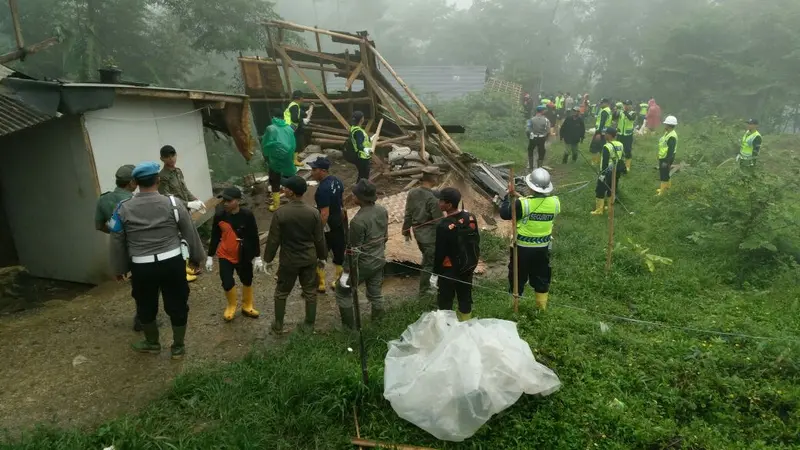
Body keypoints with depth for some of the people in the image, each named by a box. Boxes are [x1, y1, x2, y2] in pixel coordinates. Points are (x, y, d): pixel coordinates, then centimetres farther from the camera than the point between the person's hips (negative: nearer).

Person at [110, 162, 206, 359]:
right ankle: (178, 347, 27)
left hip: (142, 267, 1)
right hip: (172, 263, 0)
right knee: (177, 305, 14)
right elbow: (190, 233, 2)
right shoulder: (173, 203, -5)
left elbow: (117, 242, 5)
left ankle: (152, 343, 42)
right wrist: (197, 256, 16)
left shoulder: (123, 209, -2)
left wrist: (119, 268, 18)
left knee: (146, 306, 22)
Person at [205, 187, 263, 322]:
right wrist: (210, 257, 3)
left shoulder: (247, 215, -17)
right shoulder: (219, 215, -11)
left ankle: (247, 306, 39)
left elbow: (254, 237, -8)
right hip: (225, 256, 1)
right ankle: (231, 306, 27)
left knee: (247, 281, 15)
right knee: (227, 284, -3)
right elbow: (215, 237, 1)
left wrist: (257, 257, -5)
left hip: (244, 256, 0)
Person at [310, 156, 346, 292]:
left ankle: (320, 285, 18)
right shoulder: (337, 181, 0)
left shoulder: (323, 189, -27)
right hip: (339, 222, 9)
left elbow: (324, 214, -26)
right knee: (339, 253, 16)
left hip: (328, 226, -8)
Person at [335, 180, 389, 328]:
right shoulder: (382, 211, -5)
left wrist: (346, 272, -13)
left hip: (363, 264, -7)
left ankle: (349, 326, 20)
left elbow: (354, 250, -22)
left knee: (342, 291, 12)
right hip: (379, 260, 7)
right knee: (375, 293, 21)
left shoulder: (358, 220, -28)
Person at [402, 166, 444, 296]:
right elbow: (438, 221, -19)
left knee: (426, 257, 26)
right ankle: (423, 289, 20)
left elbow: (408, 214, 3)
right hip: (430, 235, -7)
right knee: (429, 262, 9)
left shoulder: (412, 193, -5)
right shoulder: (433, 198, -25)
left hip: (417, 232, 7)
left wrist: (406, 231, 15)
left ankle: (425, 283, 41)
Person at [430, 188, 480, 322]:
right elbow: (477, 241, 5)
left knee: (445, 301, 10)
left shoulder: (443, 226, -27)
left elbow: (440, 253, -20)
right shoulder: (471, 217, -6)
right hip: (468, 267, 7)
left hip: (449, 270, -6)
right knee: (465, 296, 20)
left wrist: (435, 273, -7)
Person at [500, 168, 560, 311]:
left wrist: (508, 196, -2)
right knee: (541, 275, 19)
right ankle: (542, 305, 32)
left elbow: (504, 213, -14)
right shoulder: (554, 202, -9)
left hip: (522, 246, -4)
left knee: (518, 275, 14)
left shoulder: (523, 204, -24)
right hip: (543, 246, 4)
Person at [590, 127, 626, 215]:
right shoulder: (621, 145, 4)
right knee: (612, 189, 19)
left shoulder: (607, 147, -20)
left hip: (607, 172, -8)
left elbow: (605, 162, -21)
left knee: (600, 191, 0)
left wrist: (602, 173, -18)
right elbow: (620, 158, 13)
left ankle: (599, 210, 2)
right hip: (616, 172, 8)